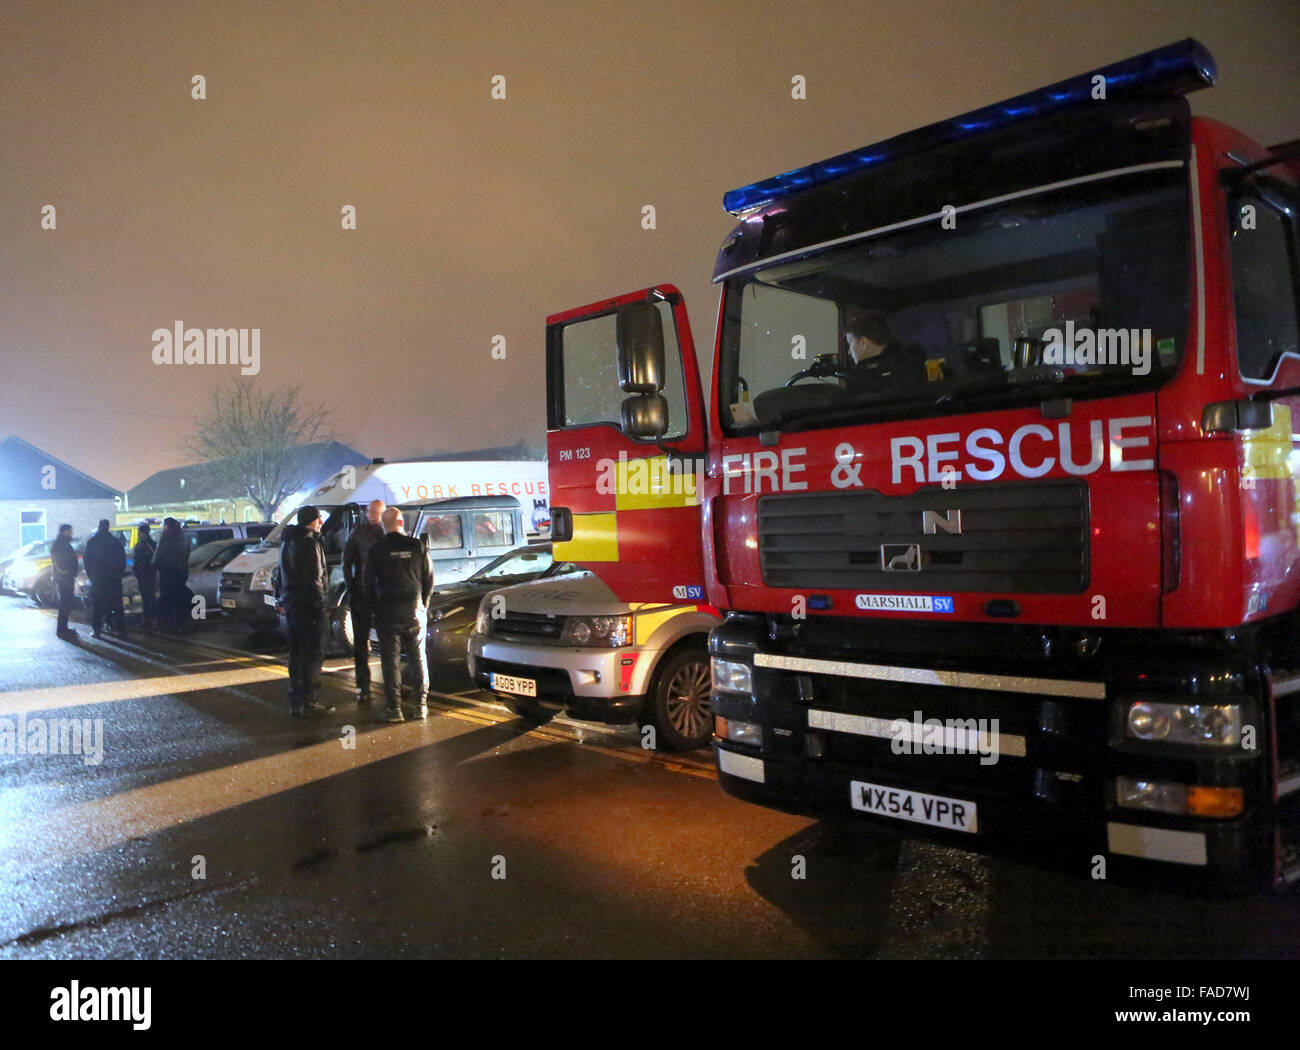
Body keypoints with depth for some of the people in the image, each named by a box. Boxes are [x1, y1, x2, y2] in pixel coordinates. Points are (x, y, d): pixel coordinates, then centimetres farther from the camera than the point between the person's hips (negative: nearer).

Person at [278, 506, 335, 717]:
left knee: (296, 652, 14)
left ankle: (296, 701, 19)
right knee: (312, 652, -4)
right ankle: (307, 700, -3)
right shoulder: (309, 543, -15)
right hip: (307, 604, -9)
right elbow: (313, 579, -19)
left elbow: (283, 574, 20)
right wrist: (319, 604, -16)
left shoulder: (287, 542, 16)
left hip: (291, 602, 9)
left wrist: (284, 598, 22)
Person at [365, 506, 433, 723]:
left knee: (390, 660, 3)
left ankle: (394, 707, 1)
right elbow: (429, 579, 4)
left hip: (388, 610, -2)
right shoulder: (416, 546, 0)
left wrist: (376, 607, 12)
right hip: (415, 611, 2)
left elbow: (369, 582, -1)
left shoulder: (377, 549, -4)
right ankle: (421, 705, 12)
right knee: (418, 658, 11)